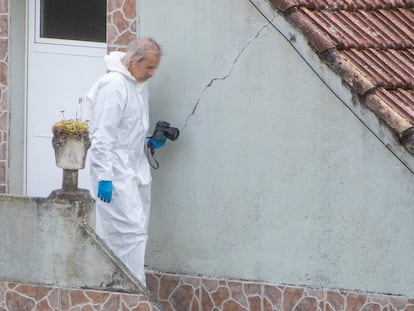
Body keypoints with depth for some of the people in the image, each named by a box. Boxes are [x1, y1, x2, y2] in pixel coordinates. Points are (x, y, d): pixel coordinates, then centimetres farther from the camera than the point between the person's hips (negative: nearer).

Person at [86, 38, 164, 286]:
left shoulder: (140, 85, 16)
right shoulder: (114, 84, -13)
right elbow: (103, 134, -17)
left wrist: (151, 142, 9)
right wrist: (104, 176, -21)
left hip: (135, 168, 9)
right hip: (116, 172, -9)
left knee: (136, 231, 9)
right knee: (132, 231, -14)